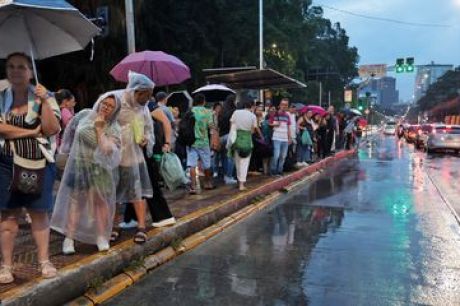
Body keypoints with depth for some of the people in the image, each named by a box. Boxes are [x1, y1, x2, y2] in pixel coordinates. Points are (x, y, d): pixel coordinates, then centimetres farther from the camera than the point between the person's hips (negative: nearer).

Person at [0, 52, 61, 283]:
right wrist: (32, 132, -12)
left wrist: (44, 102, -17)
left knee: (40, 212, 6)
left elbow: (52, 129, -10)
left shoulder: (44, 96, 1)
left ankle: (44, 260, 17)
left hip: (39, 163, -1)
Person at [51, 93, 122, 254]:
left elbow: (107, 150, -20)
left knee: (100, 201, -2)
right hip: (78, 166, 1)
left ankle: (102, 237, 10)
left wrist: (99, 129, -22)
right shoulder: (84, 115, -2)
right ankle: (69, 238, 4)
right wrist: (72, 150, 22)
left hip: (99, 170, -1)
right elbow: (71, 131, 16)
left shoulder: (114, 128, -8)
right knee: (75, 200, 1)